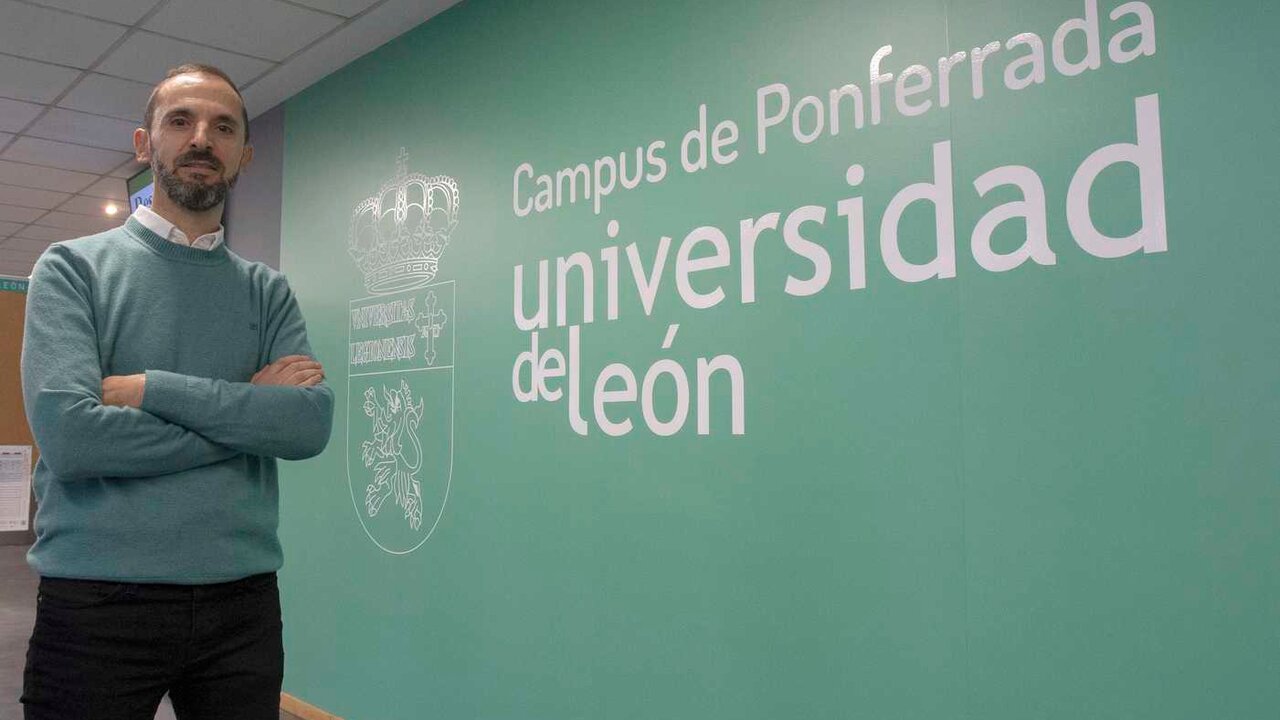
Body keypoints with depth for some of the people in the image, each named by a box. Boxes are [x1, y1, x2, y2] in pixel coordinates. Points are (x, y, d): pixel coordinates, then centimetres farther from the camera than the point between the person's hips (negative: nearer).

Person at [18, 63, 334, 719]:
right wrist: (248, 412, -10)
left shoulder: (267, 290, 7)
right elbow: (68, 434, -16)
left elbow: (312, 424, -9)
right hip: (97, 602, -2)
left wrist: (152, 388, -15)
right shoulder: (73, 266, 0)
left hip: (242, 603, 3)